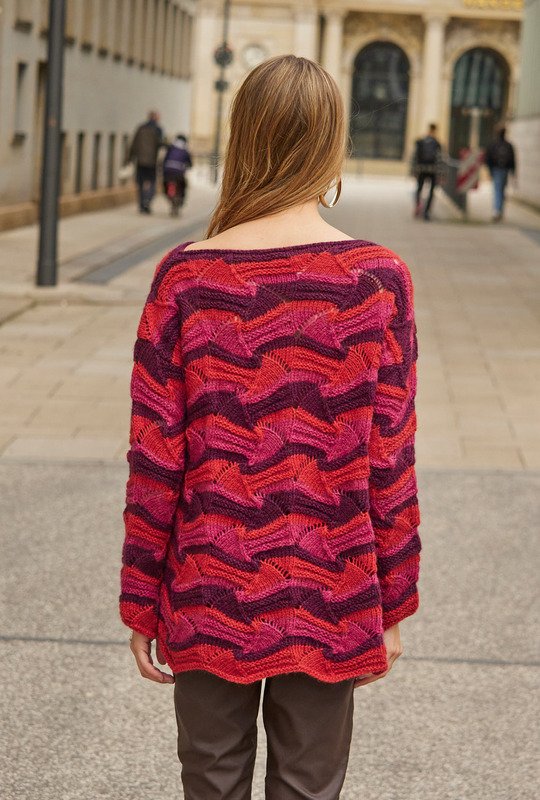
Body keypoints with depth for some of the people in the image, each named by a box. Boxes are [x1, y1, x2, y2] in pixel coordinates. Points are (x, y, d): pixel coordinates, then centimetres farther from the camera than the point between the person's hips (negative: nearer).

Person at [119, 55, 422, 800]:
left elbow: (155, 460, -7)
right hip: (329, 603, 0)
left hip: (210, 601, 0)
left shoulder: (186, 277, -9)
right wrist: (392, 605, 5)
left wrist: (140, 600, 4)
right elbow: (391, 465, -6)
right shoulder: (379, 279, -9)